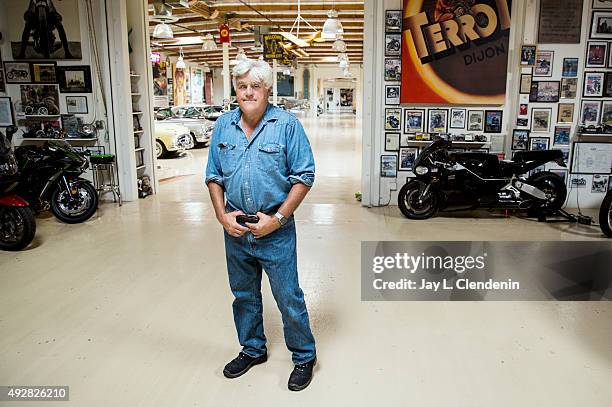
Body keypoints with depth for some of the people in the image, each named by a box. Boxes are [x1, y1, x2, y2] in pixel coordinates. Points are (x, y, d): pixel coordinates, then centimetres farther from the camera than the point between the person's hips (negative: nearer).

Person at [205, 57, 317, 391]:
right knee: (244, 295, 19)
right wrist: (223, 216, -3)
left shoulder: (287, 124, -8)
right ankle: (252, 350, 40)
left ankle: (304, 356, 26)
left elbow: (304, 176, -9)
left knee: (288, 298, 4)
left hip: (275, 230, -4)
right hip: (235, 228, 5)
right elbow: (214, 176, 9)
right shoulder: (223, 125, 5)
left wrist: (277, 219, -15)